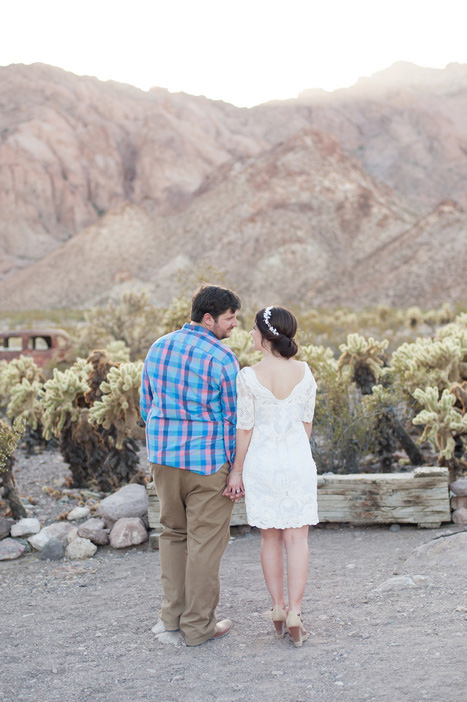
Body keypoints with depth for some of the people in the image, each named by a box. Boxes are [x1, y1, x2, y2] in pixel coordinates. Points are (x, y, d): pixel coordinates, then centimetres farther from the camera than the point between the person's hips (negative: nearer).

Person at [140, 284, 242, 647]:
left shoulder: (158, 347, 6)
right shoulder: (222, 358, -15)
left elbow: (147, 404, 13)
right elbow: (234, 417, -11)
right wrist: (238, 470, -2)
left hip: (163, 456, 7)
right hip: (208, 460, -6)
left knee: (173, 532, 19)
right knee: (206, 540, 4)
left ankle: (173, 613, 24)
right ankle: (199, 625, 12)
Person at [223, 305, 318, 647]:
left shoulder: (249, 377, -14)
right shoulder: (304, 372, -5)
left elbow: (245, 428, -9)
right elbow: (307, 421, 4)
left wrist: (236, 470, 1)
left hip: (262, 462, -1)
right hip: (298, 460, 1)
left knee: (270, 538, 12)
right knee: (297, 538, 6)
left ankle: (278, 608, 20)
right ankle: (294, 612, 3)